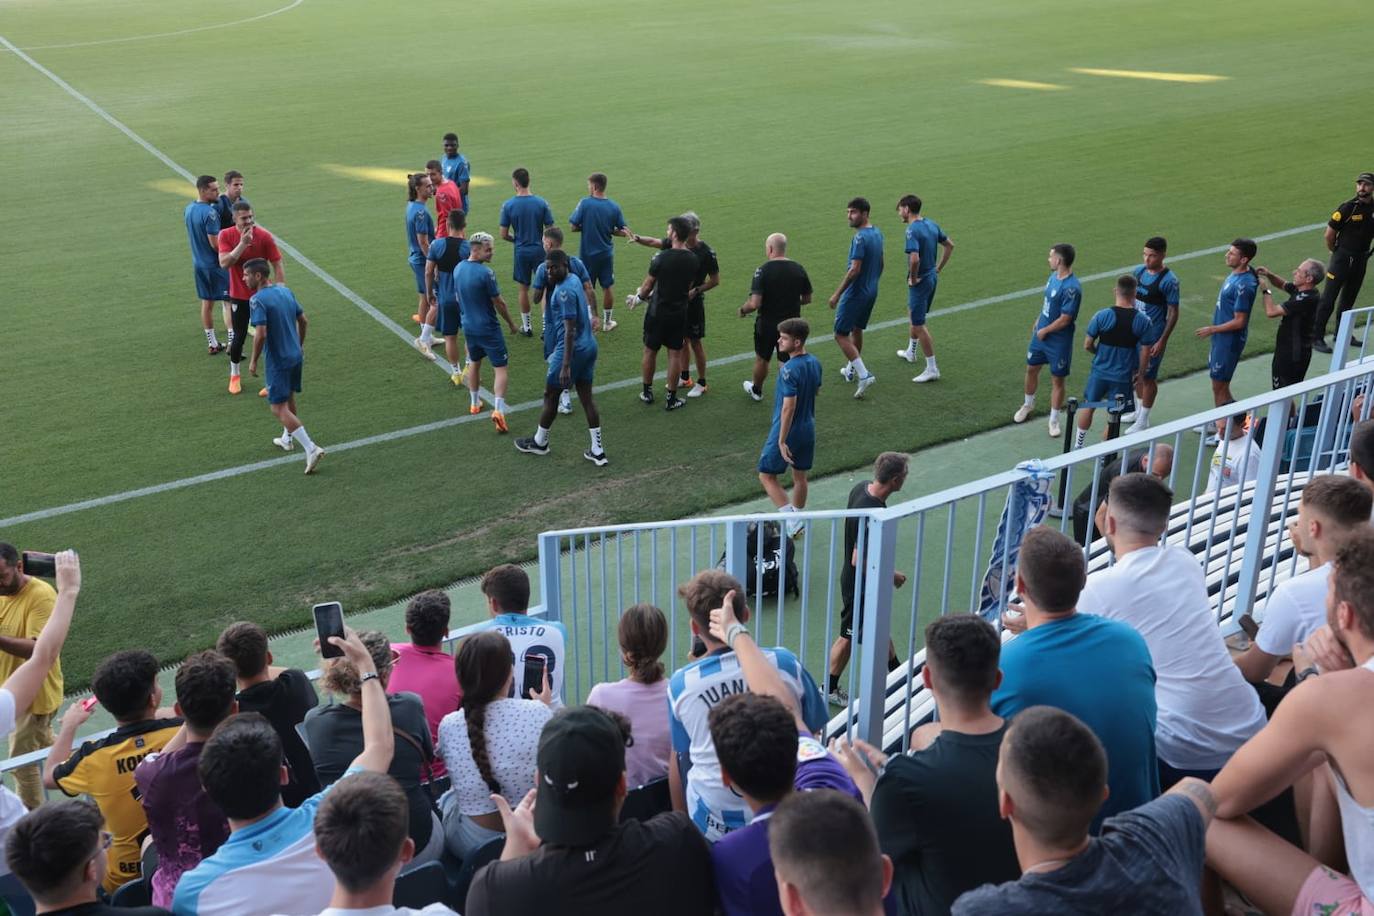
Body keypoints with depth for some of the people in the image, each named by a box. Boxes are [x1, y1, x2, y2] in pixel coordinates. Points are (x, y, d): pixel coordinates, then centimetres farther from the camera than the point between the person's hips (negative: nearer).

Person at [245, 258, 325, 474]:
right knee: (289, 398, 26)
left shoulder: (258, 300, -18)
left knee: (279, 408, -5)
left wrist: (254, 361, -14)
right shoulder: (286, 291, 5)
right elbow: (303, 321, 11)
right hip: (296, 356, 8)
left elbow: (261, 334, -25)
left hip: (278, 361, -8)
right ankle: (287, 439, 45)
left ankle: (311, 449, -16)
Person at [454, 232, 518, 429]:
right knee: (500, 368, -2)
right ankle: (498, 409, -15)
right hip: (488, 328, -7)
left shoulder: (458, 269, 0)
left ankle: (474, 403, 37)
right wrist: (511, 324, 0)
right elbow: (499, 303, -15)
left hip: (468, 326, 7)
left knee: (474, 362, 26)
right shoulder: (485, 273, -22)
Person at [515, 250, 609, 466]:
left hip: (572, 349, -9)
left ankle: (539, 442, 28)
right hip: (589, 346, 9)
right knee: (587, 397, 10)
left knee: (550, 396, 10)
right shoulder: (574, 279, 6)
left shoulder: (564, 291, -23)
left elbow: (570, 330, -25)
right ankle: (597, 451, 11)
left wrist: (565, 365, -25)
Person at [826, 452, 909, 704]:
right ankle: (829, 690, 28)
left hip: (861, 580, 9)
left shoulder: (862, 487, -9)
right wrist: (891, 577, -17)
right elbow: (859, 561, -33)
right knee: (849, 636, 10)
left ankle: (895, 670, 48)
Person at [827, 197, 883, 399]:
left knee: (841, 335, -4)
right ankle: (851, 370, 39)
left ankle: (864, 375, -12)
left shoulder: (860, 238, -23)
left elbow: (854, 270, -27)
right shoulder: (877, 233, 6)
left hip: (855, 293, -9)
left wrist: (837, 294, -22)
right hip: (871, 292, 9)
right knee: (856, 330, 24)